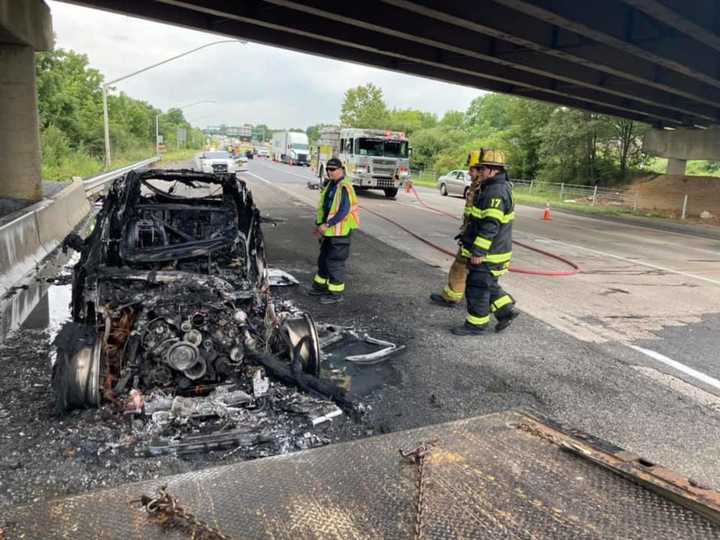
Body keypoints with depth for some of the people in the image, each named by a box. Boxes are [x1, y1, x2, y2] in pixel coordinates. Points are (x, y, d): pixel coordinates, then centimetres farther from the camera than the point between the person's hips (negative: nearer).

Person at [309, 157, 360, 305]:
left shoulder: (344, 187, -18)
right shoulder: (329, 185, 12)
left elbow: (344, 211, -25)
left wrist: (327, 224, -24)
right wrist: (318, 224, 13)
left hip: (339, 232, -10)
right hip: (328, 232, 10)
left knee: (335, 262, -2)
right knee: (323, 259, 20)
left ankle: (336, 293, 9)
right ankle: (320, 286, 36)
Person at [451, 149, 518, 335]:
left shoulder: (496, 193, -22)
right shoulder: (491, 189, 13)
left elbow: (490, 226, -27)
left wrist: (478, 252, -25)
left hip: (488, 254, -10)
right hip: (488, 252, 10)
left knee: (477, 288, 1)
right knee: (487, 285, 20)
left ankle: (476, 324, 13)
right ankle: (506, 311, 29)